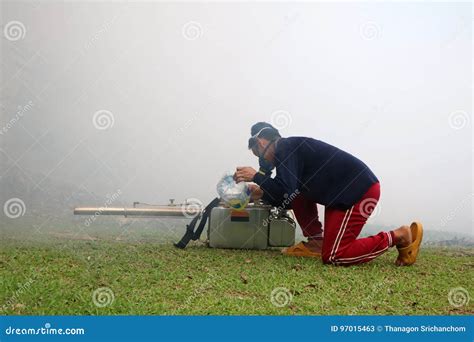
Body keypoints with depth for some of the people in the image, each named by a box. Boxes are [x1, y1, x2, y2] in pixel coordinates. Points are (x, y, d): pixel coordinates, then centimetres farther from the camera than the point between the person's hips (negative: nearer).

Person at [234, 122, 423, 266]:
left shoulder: (285, 147, -8)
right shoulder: (291, 148, 20)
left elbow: (287, 191, -21)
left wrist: (257, 176, -10)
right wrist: (262, 194, 22)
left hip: (361, 190, -10)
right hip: (344, 191, 10)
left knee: (333, 257, -11)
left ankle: (399, 236, -4)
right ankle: (316, 243, 11)